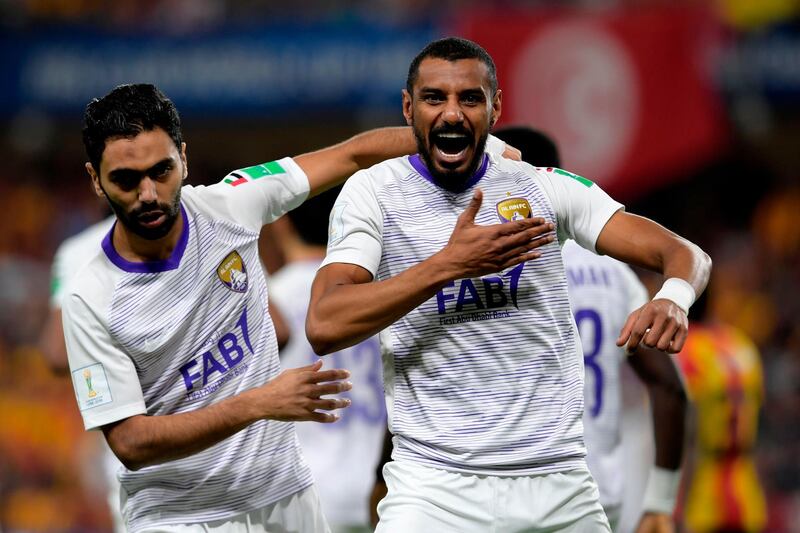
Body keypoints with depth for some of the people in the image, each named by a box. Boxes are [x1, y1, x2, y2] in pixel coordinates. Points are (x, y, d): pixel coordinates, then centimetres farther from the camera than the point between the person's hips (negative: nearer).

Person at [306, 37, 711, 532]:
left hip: (561, 483, 3)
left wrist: (674, 297, -23)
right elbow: (324, 326, -13)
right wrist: (450, 264, -19)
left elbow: (684, 254, 2)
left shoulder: (545, 187, 6)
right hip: (437, 488, -2)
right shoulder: (374, 193, 1)